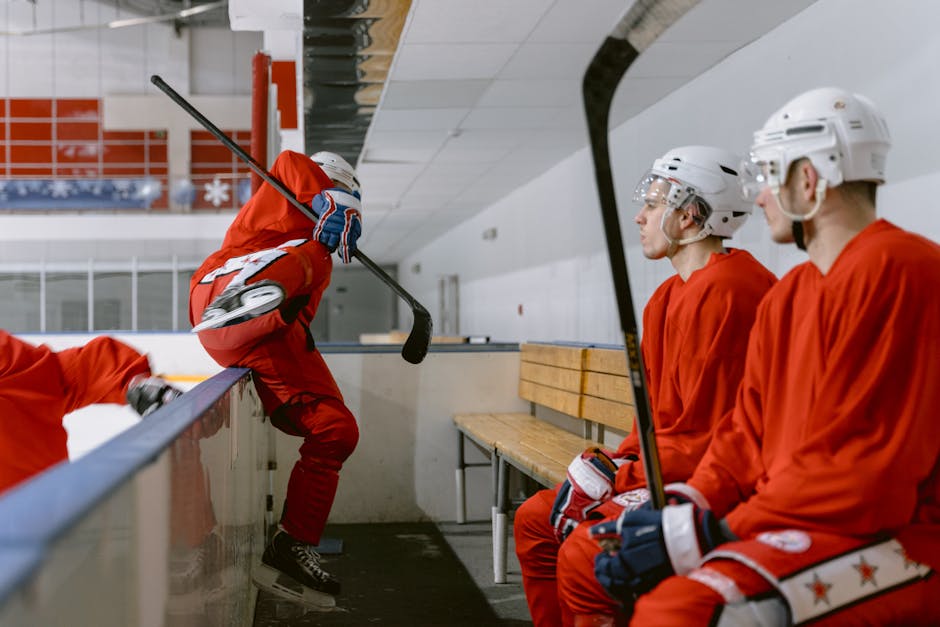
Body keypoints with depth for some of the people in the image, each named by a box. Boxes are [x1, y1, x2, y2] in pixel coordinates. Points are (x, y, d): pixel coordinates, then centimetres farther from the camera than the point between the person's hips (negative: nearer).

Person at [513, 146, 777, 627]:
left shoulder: (723, 290, -19)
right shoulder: (669, 297, 14)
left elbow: (705, 437, -22)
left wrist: (615, 478, -15)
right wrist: (612, 462, 2)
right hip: (671, 470, 11)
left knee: (584, 551, -25)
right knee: (535, 519, 11)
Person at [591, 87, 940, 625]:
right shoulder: (785, 297, 15)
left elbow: (868, 482, -21)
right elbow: (748, 435, 15)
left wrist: (713, 533, -19)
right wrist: (690, 511, -4)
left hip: (893, 540, -9)